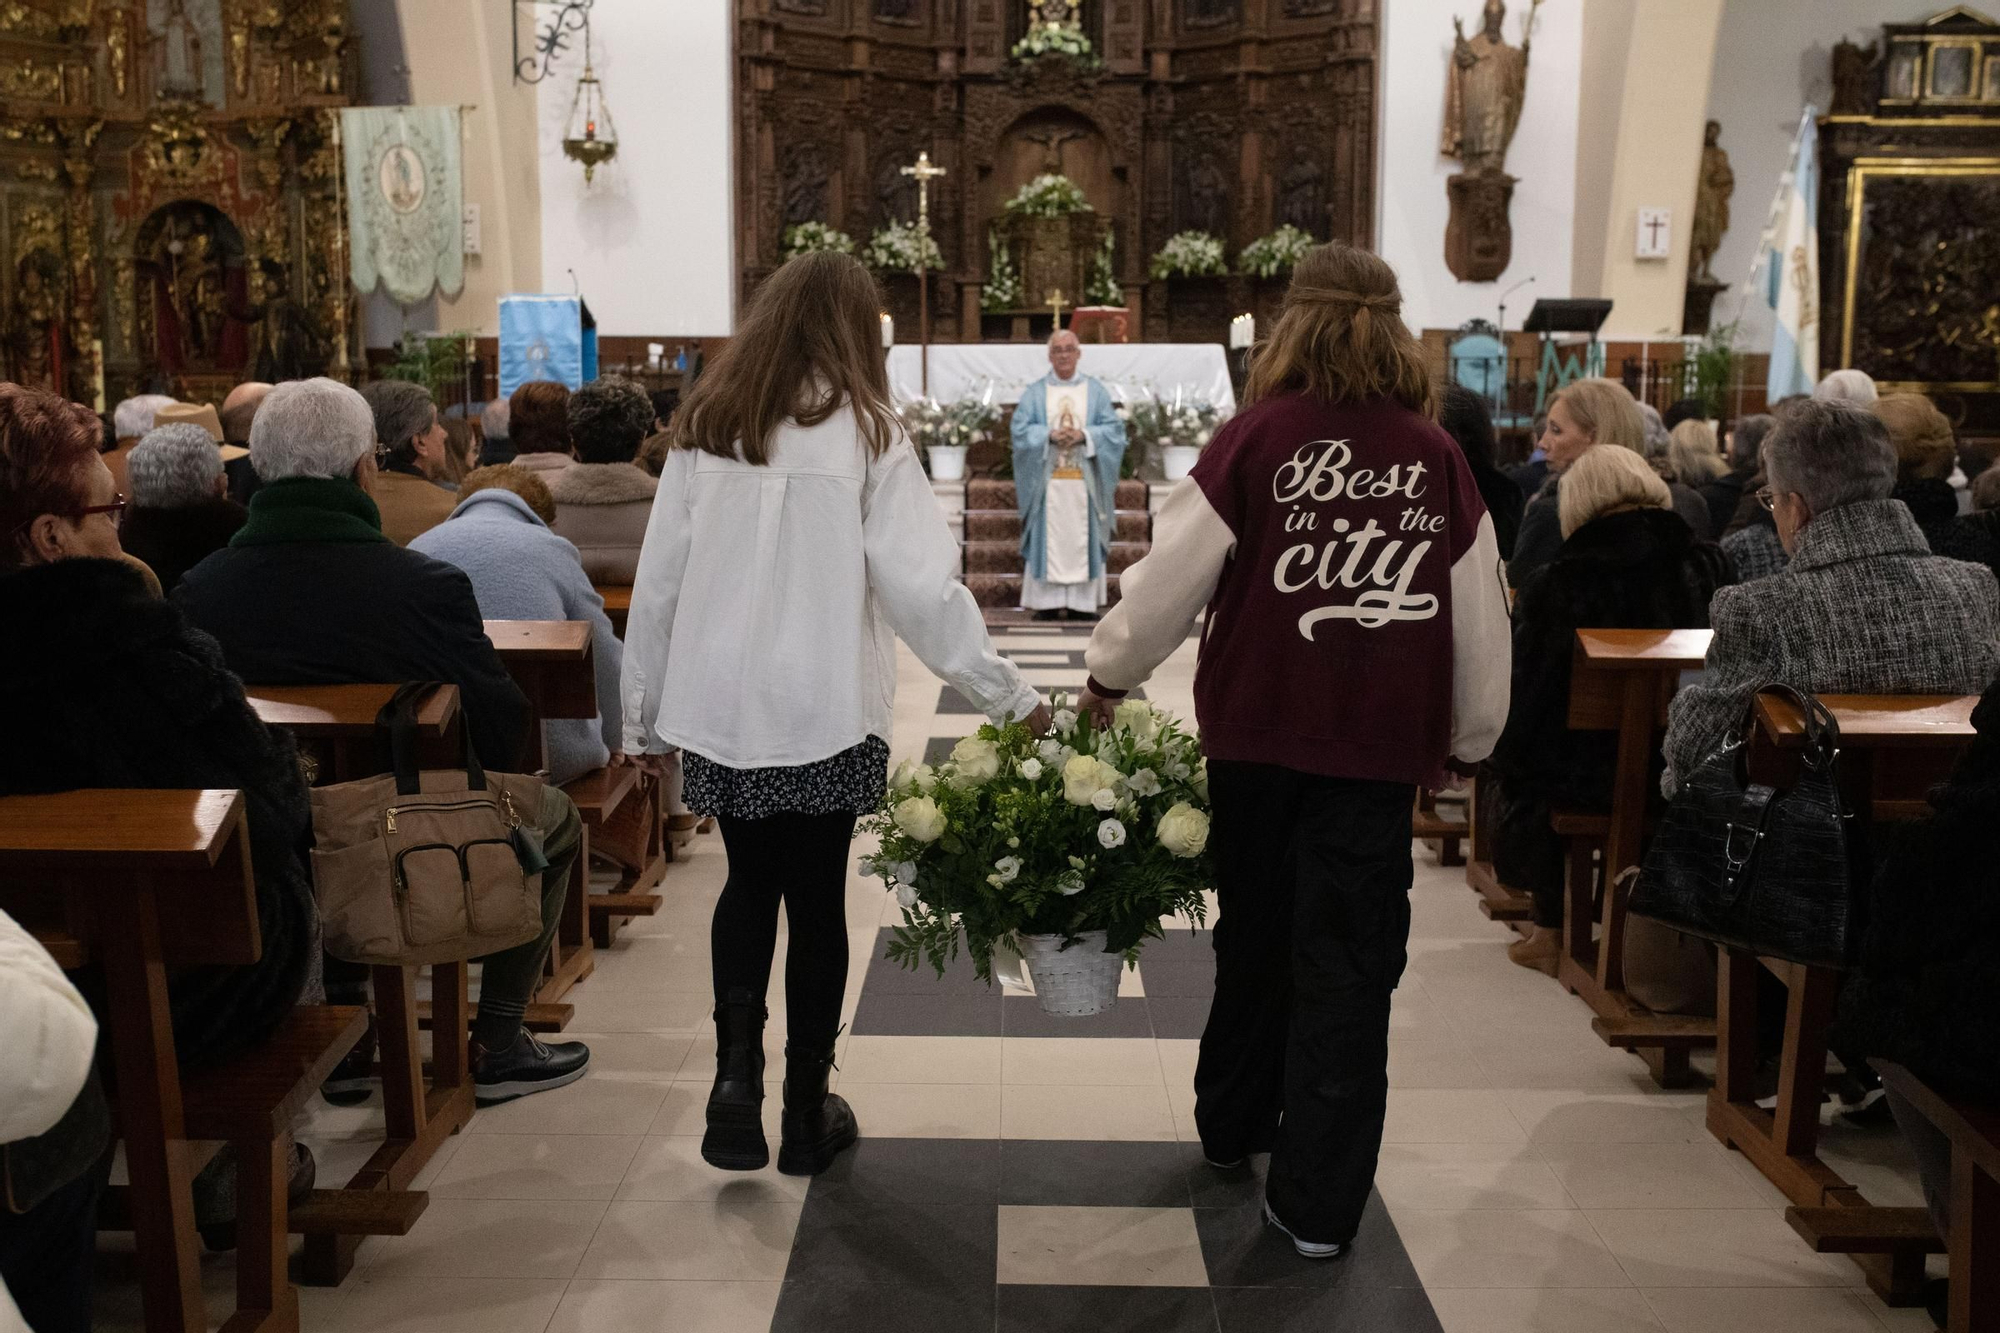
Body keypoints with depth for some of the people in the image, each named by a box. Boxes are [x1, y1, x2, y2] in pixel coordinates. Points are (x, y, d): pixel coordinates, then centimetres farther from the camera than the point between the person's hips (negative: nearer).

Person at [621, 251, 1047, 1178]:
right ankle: (806, 1113, 23)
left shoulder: (703, 427, 2)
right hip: (822, 715, -3)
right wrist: (1010, 696, -5)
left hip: (717, 710, 3)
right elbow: (921, 588, -13)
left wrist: (643, 717, 13)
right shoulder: (862, 431, -8)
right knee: (815, 900, 12)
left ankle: (736, 1074, 8)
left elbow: (657, 581, 4)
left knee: (749, 884, 21)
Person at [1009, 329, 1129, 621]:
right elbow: (1020, 429, 1)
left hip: (1084, 479, 1)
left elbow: (1114, 429, 3)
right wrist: (1049, 435, -15)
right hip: (1046, 479, -1)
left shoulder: (1095, 391, 10)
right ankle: (1047, 603, -1)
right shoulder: (1034, 393, 9)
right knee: (1048, 537, -3)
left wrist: (1084, 435, -13)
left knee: (1082, 537, -1)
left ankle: (1083, 602, 2)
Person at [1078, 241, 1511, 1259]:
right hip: (1379, 745, 0)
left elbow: (1173, 572, -5)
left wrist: (1109, 672, 10)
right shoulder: (1437, 457, 1)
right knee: (1348, 964, 6)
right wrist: (1466, 741, 18)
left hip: (1258, 728, 0)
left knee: (1256, 932, 19)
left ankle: (1232, 1124, 37)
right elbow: (1480, 621, 5)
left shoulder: (1257, 437, -4)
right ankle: (1318, 1203, 10)